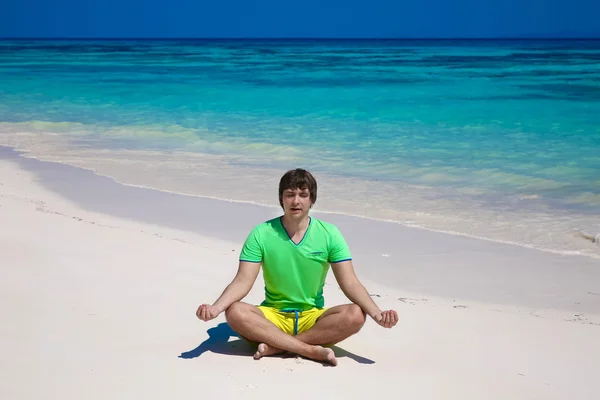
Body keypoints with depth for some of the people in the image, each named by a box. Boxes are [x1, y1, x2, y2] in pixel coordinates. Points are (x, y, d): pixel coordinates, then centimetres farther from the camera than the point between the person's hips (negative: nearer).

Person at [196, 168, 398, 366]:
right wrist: (215, 308, -30)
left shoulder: (329, 234, -5)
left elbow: (350, 283, -8)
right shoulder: (261, 234, -6)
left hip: (313, 317, 1)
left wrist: (376, 313, -26)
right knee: (235, 312, -31)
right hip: (273, 316, 0)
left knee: (355, 315, -29)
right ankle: (312, 350, -32)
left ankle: (276, 345, -26)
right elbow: (243, 281, -11)